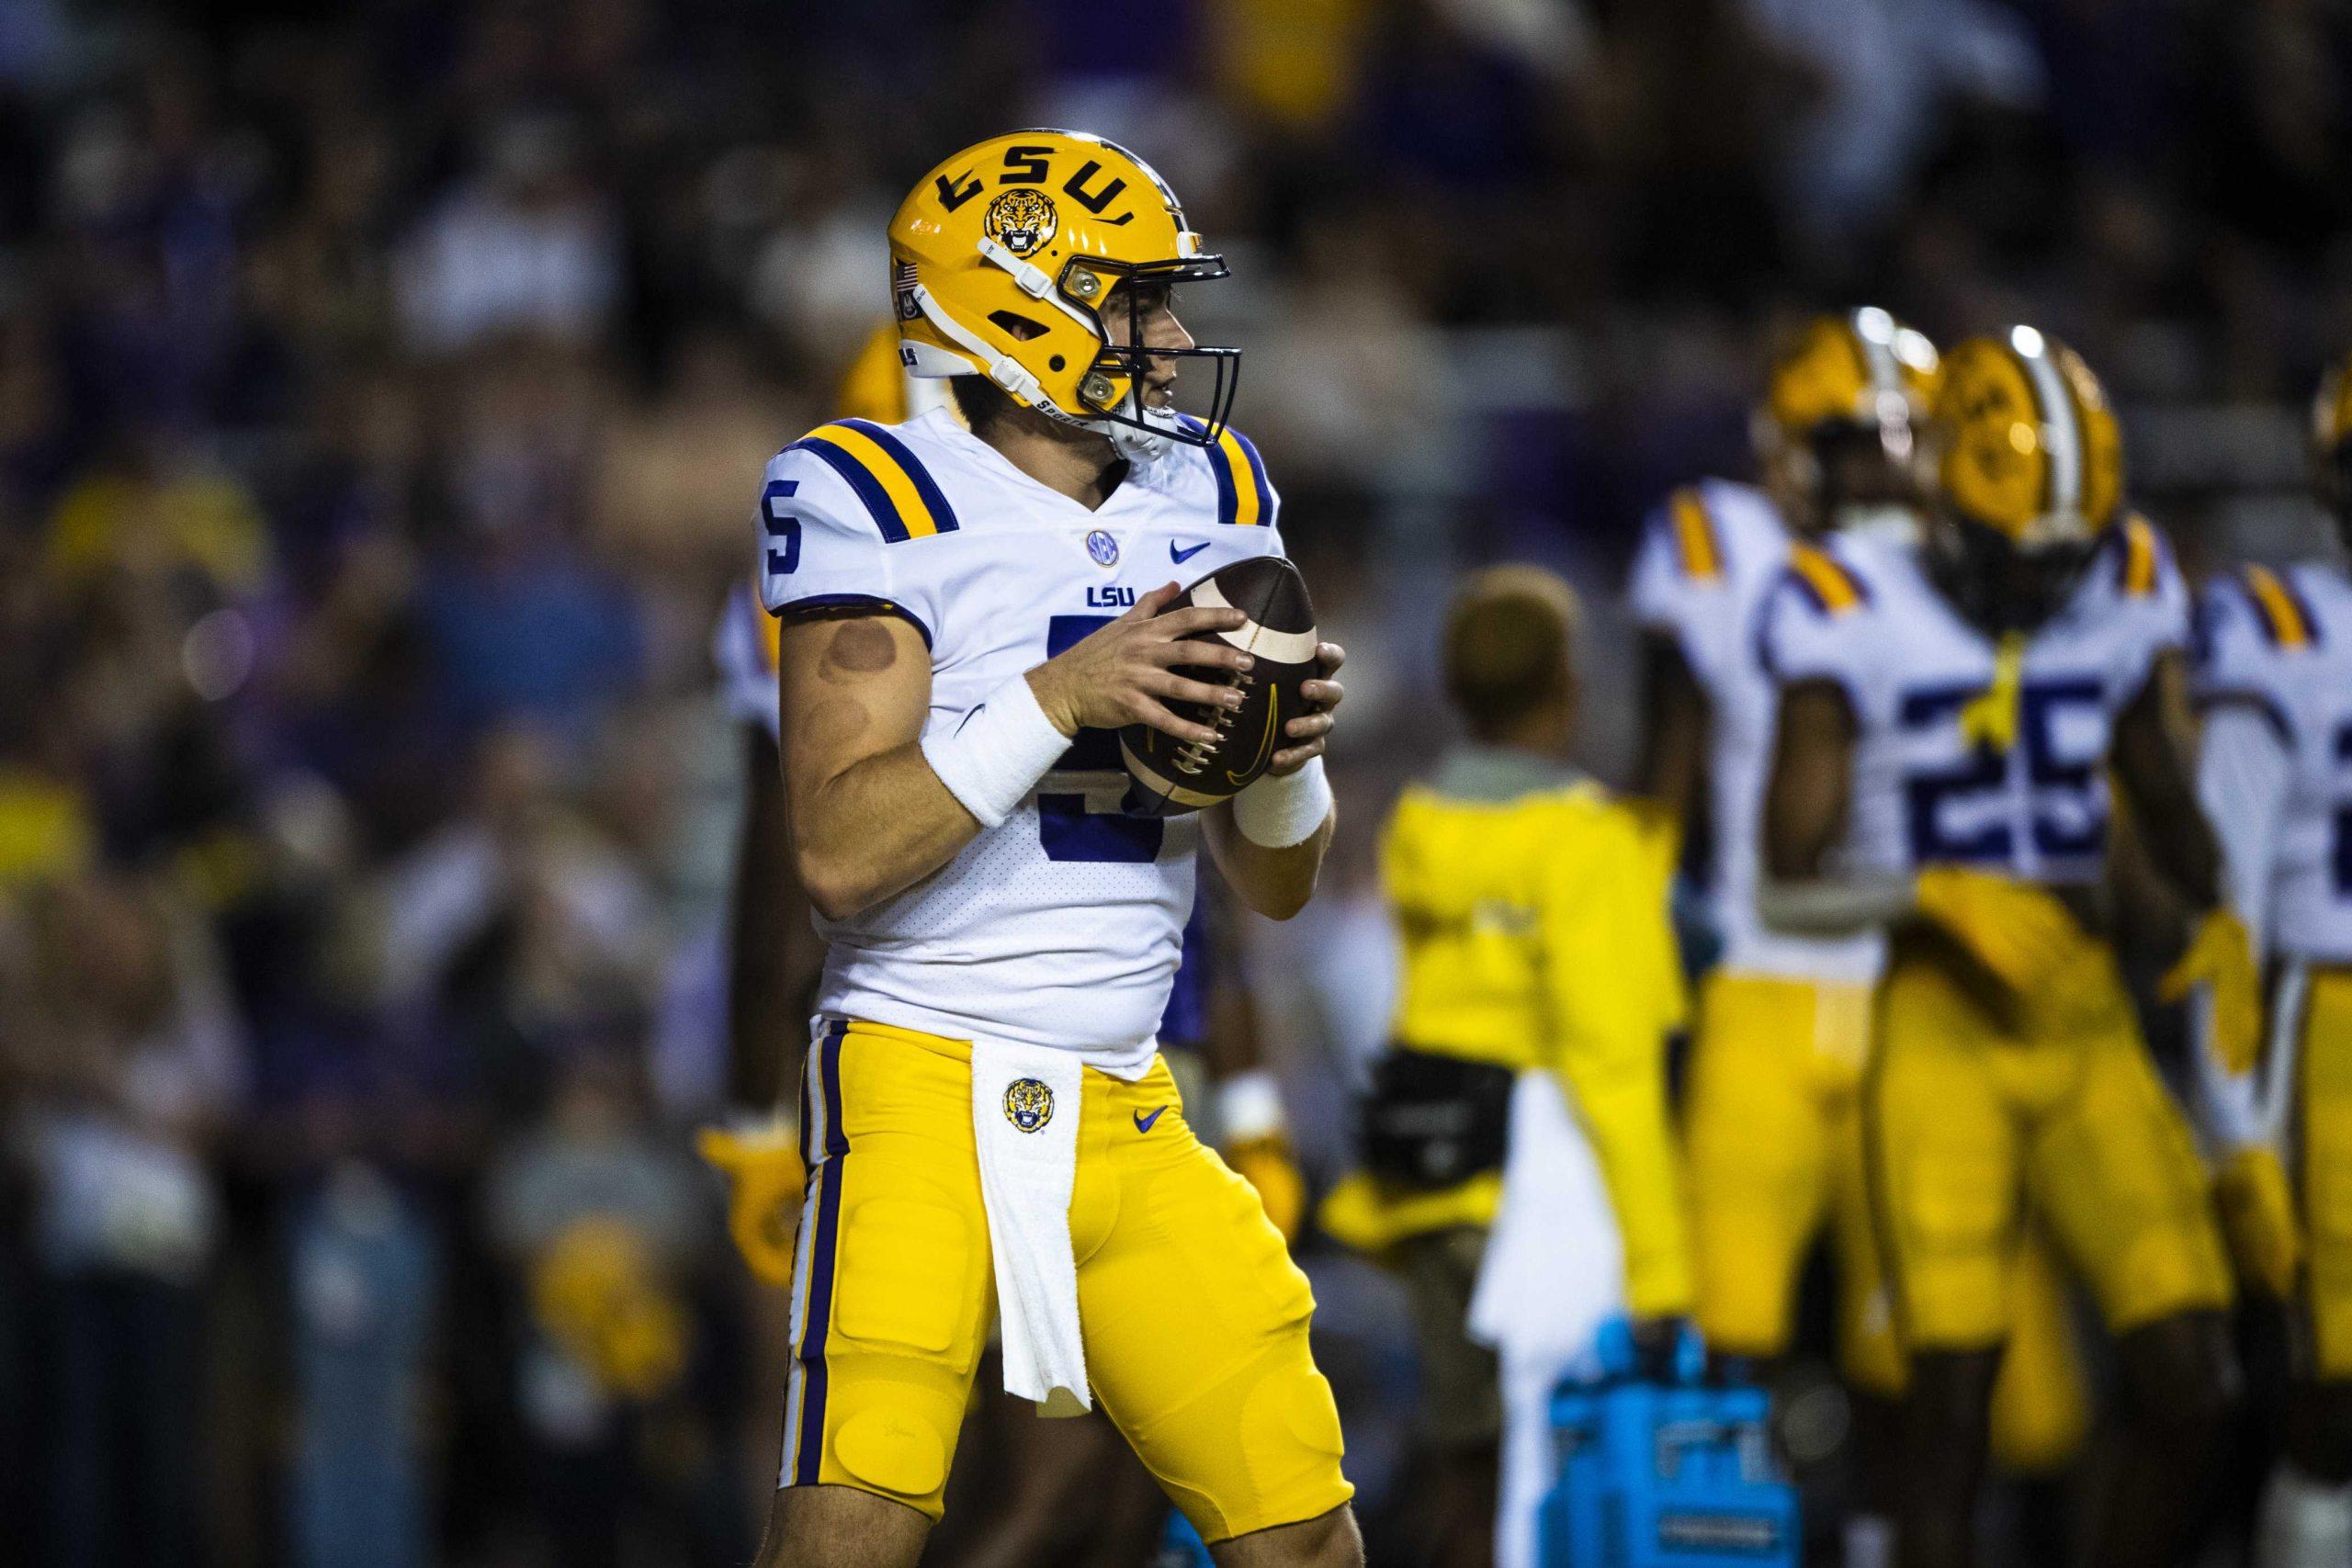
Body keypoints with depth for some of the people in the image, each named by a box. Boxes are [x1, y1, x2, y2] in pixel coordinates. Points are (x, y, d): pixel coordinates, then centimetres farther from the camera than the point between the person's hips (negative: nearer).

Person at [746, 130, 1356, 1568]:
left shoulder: (1213, 502, 12)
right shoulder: (881, 504, -7)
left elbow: (1278, 885, 16)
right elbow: (840, 852, -16)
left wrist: (1287, 753, -5)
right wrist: (1063, 700, -21)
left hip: (1127, 1117, 6)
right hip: (926, 1078, -6)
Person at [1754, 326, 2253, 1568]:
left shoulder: (2125, 592, 5)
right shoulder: (1854, 619, -8)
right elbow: (1789, 877, -10)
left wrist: (2216, 916, 5)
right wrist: (1932, 895, -26)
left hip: (2090, 1030, 4)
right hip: (1943, 1036, -4)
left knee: (2185, 1385, -4)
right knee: (1951, 1385, -10)